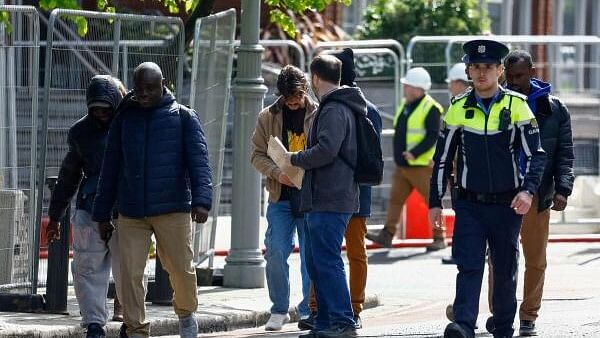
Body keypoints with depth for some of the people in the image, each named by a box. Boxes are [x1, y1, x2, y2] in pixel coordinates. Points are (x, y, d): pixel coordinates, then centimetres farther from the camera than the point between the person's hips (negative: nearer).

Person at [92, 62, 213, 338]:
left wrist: (201, 200, -21)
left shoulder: (184, 117, 3)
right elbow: (110, 168, 15)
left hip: (173, 209, -2)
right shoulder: (124, 119, 11)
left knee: (181, 268, 3)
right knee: (130, 273, -4)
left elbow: (198, 161, -5)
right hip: (131, 212, 2)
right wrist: (102, 214, 13)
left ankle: (186, 313, 31)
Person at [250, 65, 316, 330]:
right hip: (280, 198, 1)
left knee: (311, 256, 3)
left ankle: (309, 310, 14)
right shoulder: (268, 117, 4)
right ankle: (279, 310, 7)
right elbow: (257, 154, 5)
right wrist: (277, 173, -13)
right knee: (275, 253, -5)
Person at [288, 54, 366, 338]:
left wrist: (295, 159, -9)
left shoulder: (333, 110, -13)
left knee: (326, 261, -10)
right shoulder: (343, 108, 19)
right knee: (316, 263, 14)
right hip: (328, 199, 10)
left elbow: (325, 150, -24)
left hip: (329, 200, -10)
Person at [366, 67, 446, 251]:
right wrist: (400, 153, 15)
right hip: (402, 165, 8)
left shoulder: (430, 108, -14)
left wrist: (414, 153, -25)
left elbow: (432, 136, -20)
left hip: (421, 165, -8)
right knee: (395, 199, 6)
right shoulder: (405, 105, 13)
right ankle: (387, 234, 8)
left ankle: (439, 237, 5)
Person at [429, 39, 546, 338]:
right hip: (469, 204, 0)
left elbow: (535, 155, -4)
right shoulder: (458, 109, 4)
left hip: (506, 205, 0)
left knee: (505, 270, 8)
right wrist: (435, 202, 6)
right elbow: (442, 159, 10)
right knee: (469, 266, -14)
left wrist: (527, 190, -19)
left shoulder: (517, 106, -2)